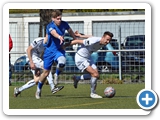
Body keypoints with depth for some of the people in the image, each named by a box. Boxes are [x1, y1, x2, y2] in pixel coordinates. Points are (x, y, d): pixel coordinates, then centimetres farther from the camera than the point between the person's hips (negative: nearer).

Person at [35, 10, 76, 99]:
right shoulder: (50, 26, -20)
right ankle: (39, 89, 29)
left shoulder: (64, 24, -6)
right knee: (46, 72, 4)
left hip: (59, 50, 2)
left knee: (62, 62, -33)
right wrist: (59, 37, -67)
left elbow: (70, 30, 19)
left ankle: (57, 75, 1)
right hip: (50, 51, -2)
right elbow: (54, 32, -45)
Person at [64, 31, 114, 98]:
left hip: (88, 58, 9)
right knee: (95, 74, -17)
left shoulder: (103, 43, -6)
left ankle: (77, 78, 26)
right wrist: (65, 45, -14)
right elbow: (77, 41, -24)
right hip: (80, 58, -9)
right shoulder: (93, 41, -32)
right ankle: (93, 93, -2)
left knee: (96, 75, 8)